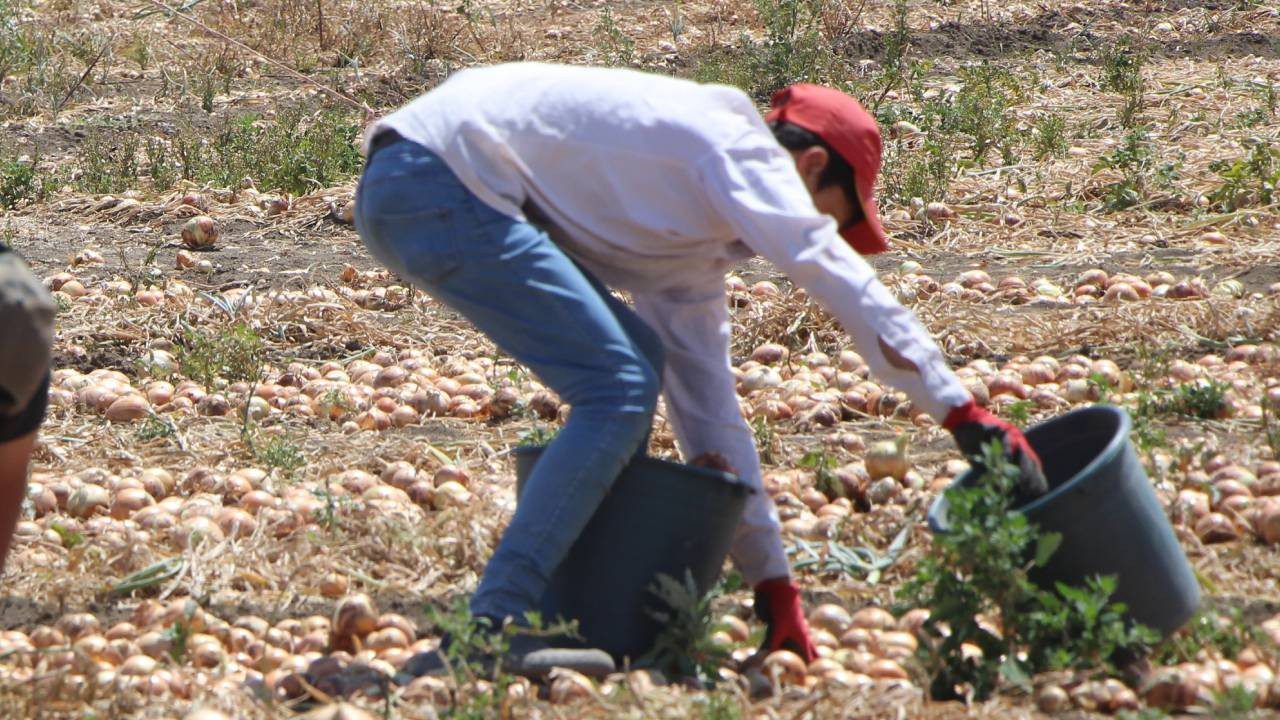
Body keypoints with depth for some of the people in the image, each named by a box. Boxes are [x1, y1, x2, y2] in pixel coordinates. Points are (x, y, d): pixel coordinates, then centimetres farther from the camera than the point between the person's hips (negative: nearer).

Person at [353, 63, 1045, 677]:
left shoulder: (695, 244, 24)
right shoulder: (735, 146, -3)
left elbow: (706, 405, 26)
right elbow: (837, 277, -14)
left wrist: (772, 580, 25)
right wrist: (961, 411, -15)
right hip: (434, 175, -10)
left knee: (637, 361, 14)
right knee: (619, 388, -14)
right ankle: (489, 629, -19)